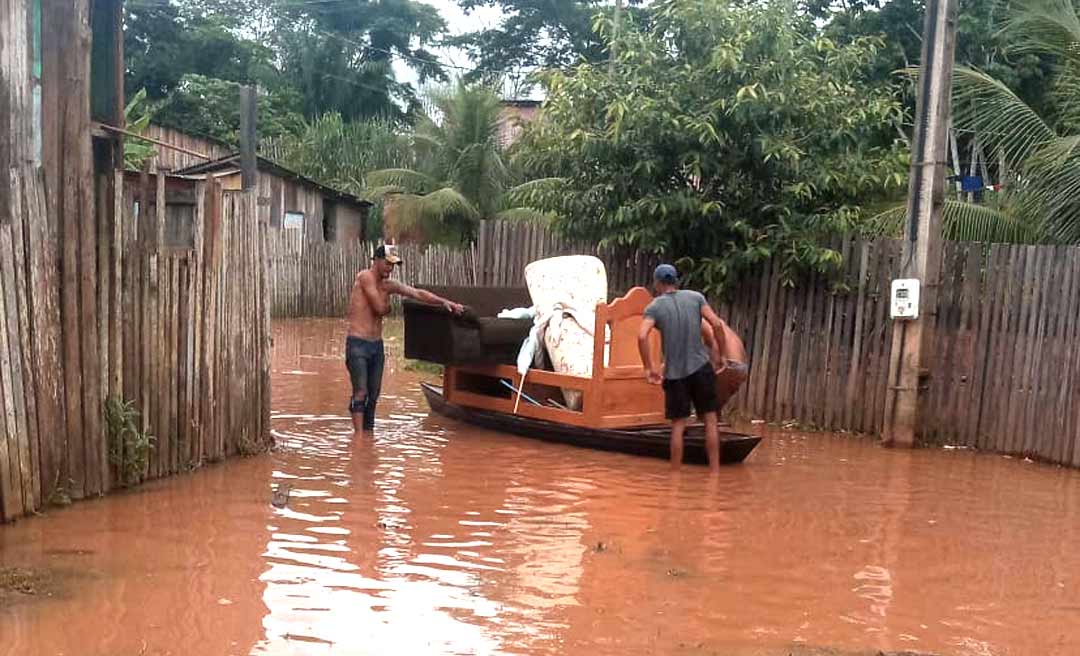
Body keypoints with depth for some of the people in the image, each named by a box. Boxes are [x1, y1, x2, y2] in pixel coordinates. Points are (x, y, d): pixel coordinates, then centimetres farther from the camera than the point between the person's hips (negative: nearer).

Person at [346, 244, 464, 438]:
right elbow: (380, 308, -16)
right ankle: (358, 433, -11)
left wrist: (444, 301, -4)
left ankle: (368, 433, 16)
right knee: (361, 392, -12)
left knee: (373, 393, 9)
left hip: (377, 344, 7)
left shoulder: (389, 285, 11)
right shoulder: (365, 277, -10)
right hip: (358, 343, -7)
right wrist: (389, 306, 7)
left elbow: (418, 294, 6)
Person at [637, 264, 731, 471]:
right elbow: (717, 325, -4)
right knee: (710, 421, 8)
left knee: (678, 425, 7)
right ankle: (715, 470, 10)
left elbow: (642, 337, -17)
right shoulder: (696, 297, 5)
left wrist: (649, 368, -9)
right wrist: (717, 354, 8)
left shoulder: (654, 307, -1)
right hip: (701, 367, 1)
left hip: (674, 373, -1)